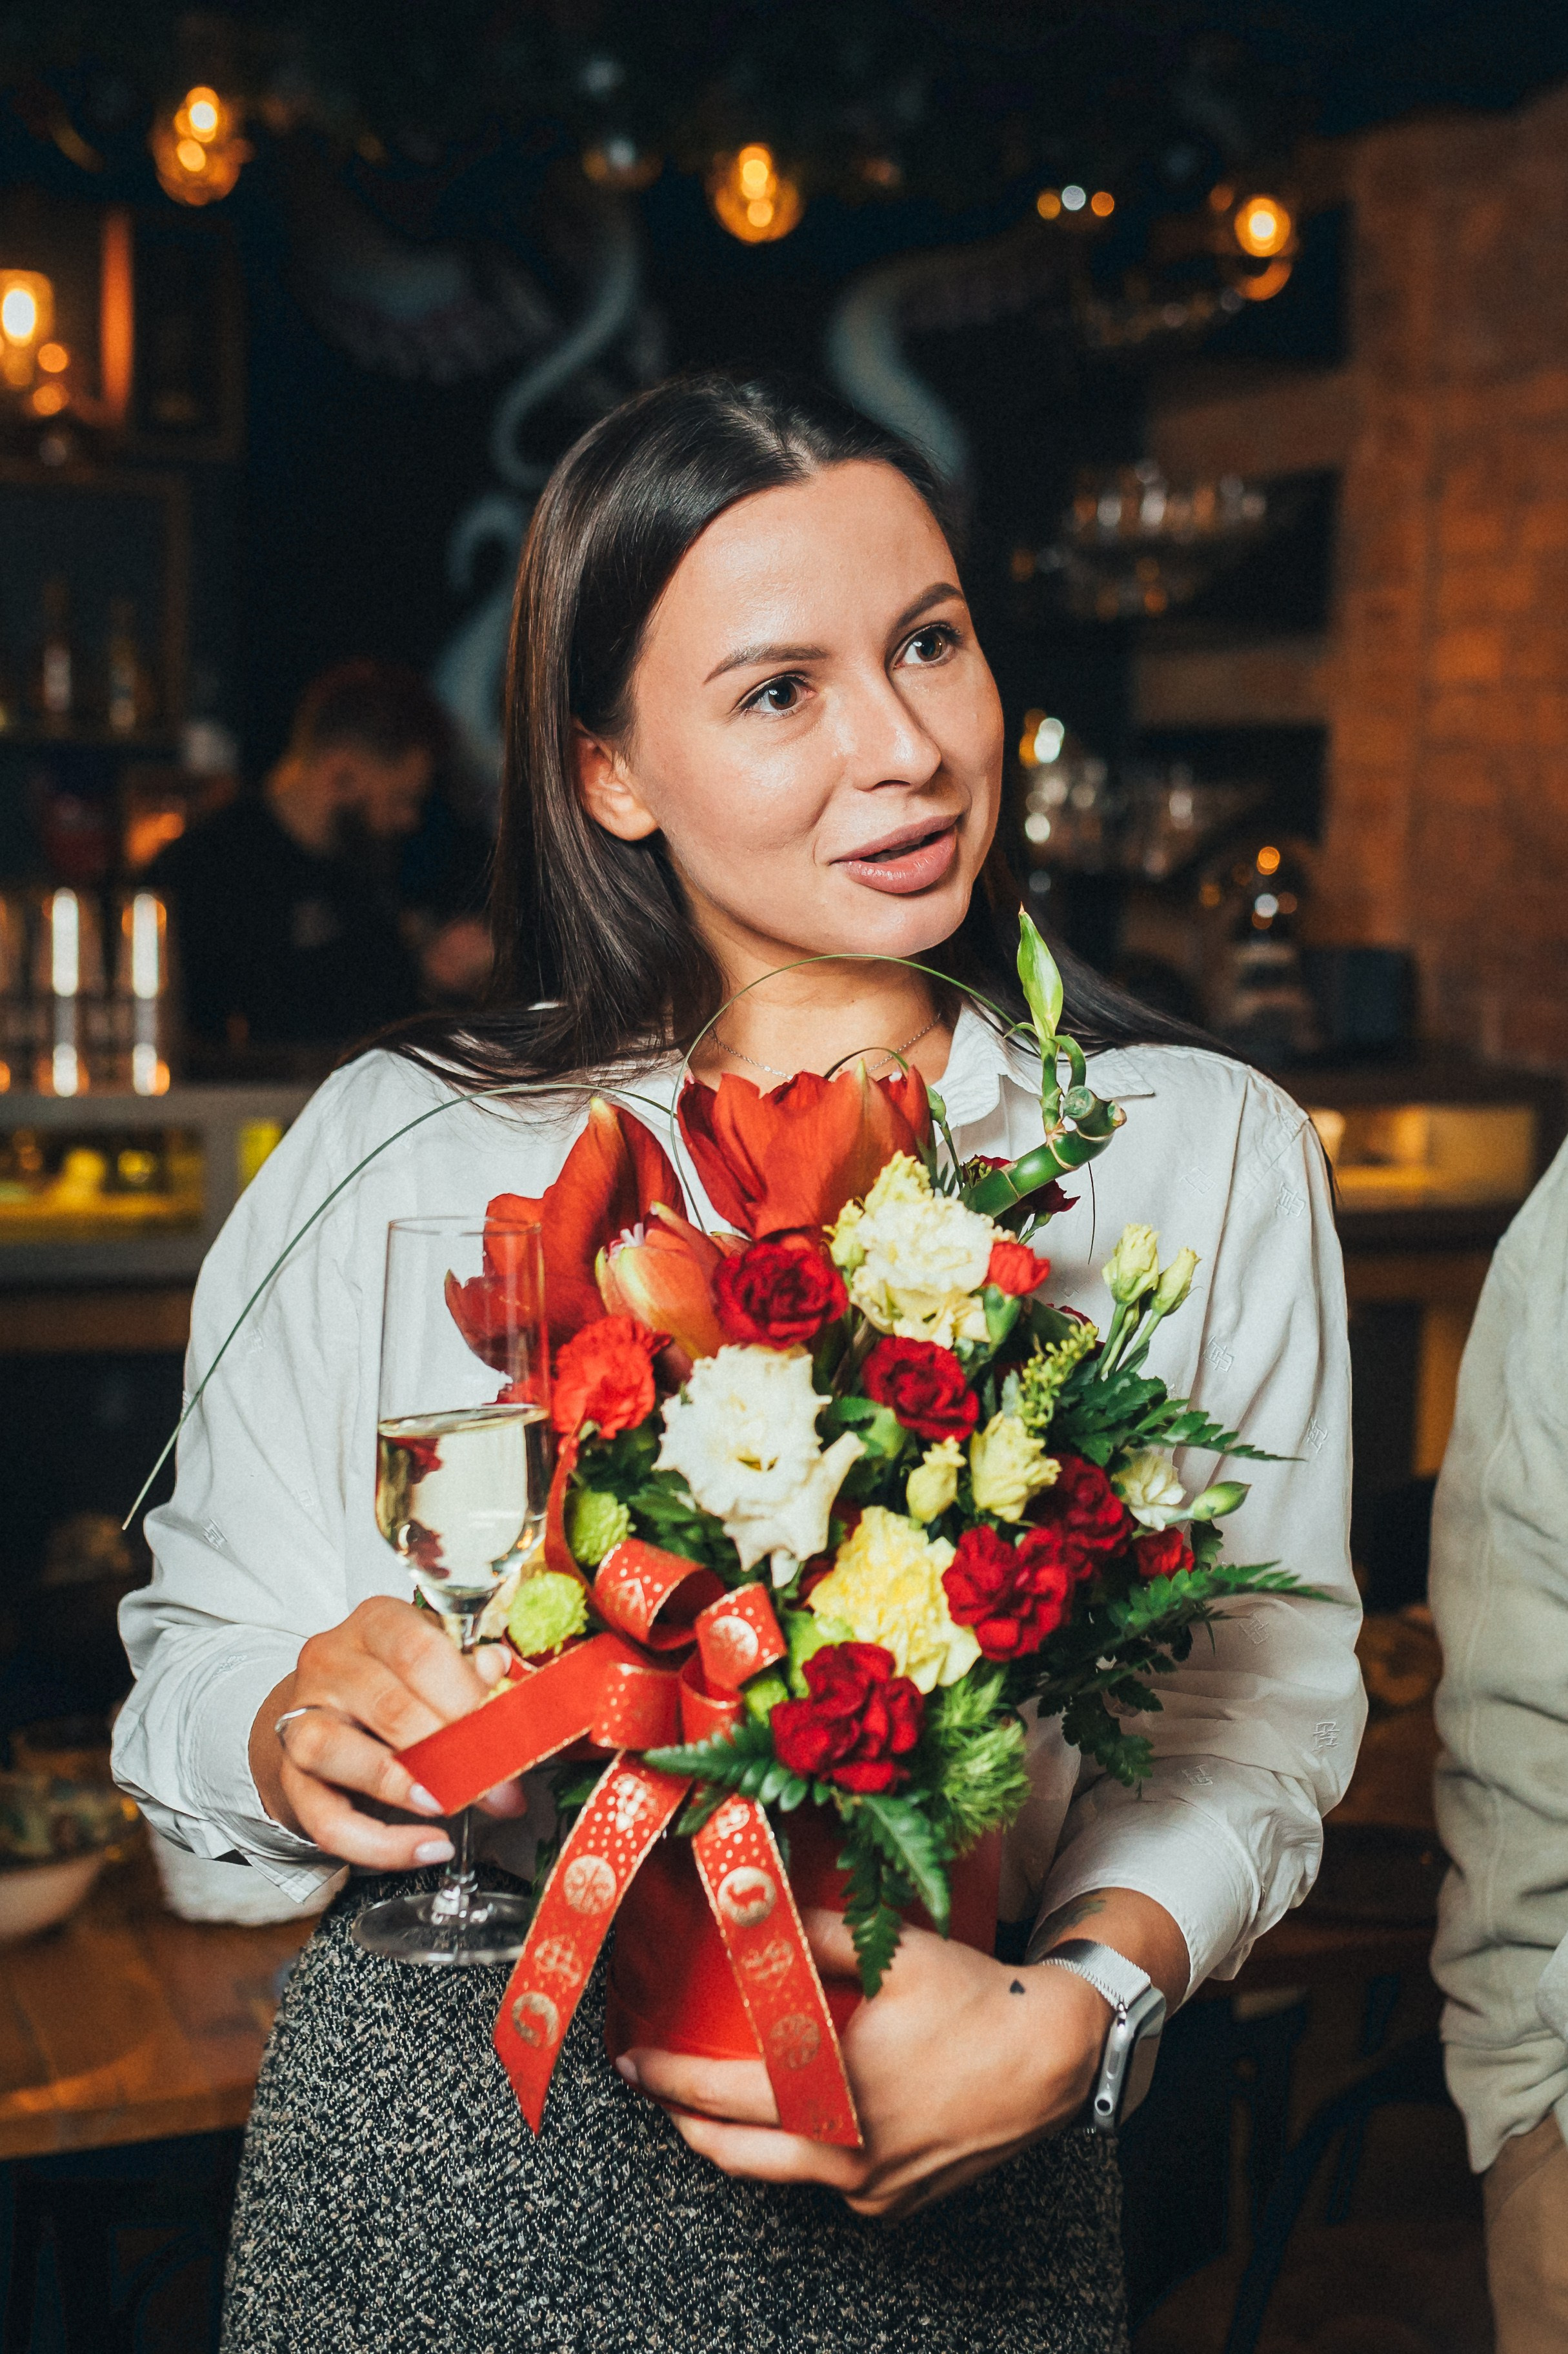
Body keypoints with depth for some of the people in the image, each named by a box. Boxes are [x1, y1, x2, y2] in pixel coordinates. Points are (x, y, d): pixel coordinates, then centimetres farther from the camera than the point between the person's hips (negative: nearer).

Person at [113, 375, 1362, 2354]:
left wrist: (1074, 2012, -20)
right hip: (429, 2170, 0)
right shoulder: (387, 1151, -1)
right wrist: (301, 1733, -19)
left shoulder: (1208, 1153, -1)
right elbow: (202, 1653, 2)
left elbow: (1258, 1698, -4)